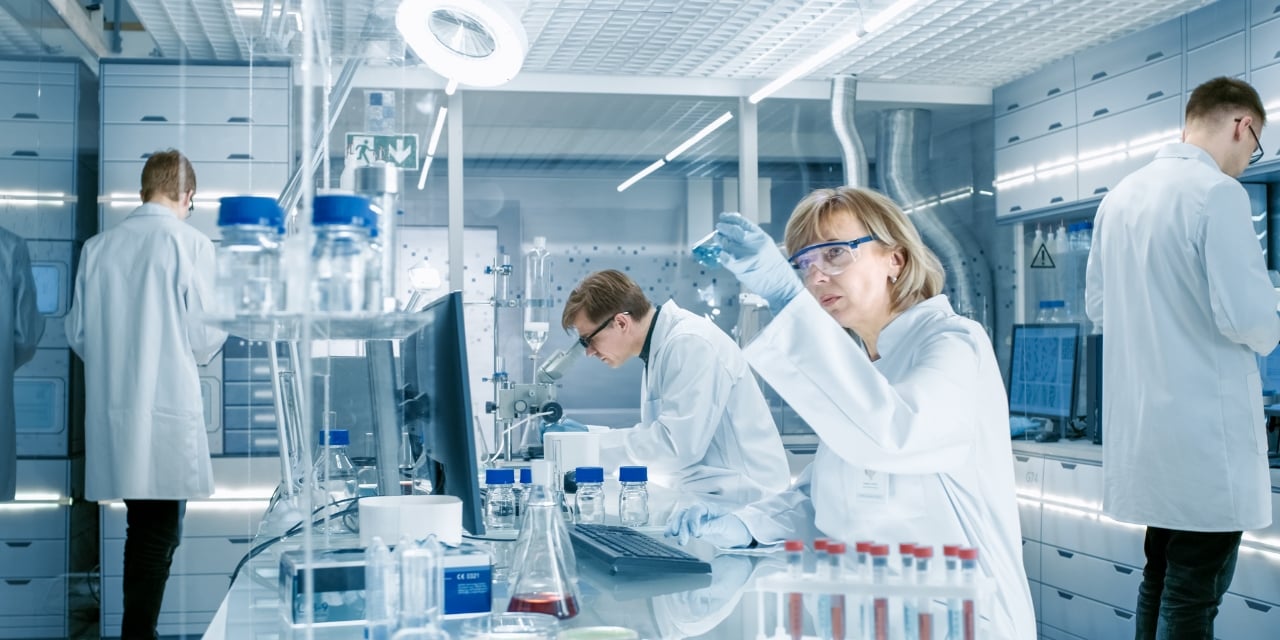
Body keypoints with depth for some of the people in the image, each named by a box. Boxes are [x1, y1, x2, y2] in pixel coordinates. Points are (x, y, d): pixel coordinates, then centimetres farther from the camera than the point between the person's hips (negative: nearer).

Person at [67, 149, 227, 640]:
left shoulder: (98, 247, 4)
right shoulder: (191, 244, -9)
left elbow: (78, 332, 9)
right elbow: (204, 337, -9)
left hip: (111, 411, 5)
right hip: (167, 411, -5)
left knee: (140, 528, 17)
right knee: (158, 535, 2)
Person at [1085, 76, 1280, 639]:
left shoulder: (1119, 196, 9)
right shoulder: (1218, 193, -14)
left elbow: (1097, 306, 15)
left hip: (1143, 422, 8)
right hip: (1204, 428, -8)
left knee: (1162, 578, 19)